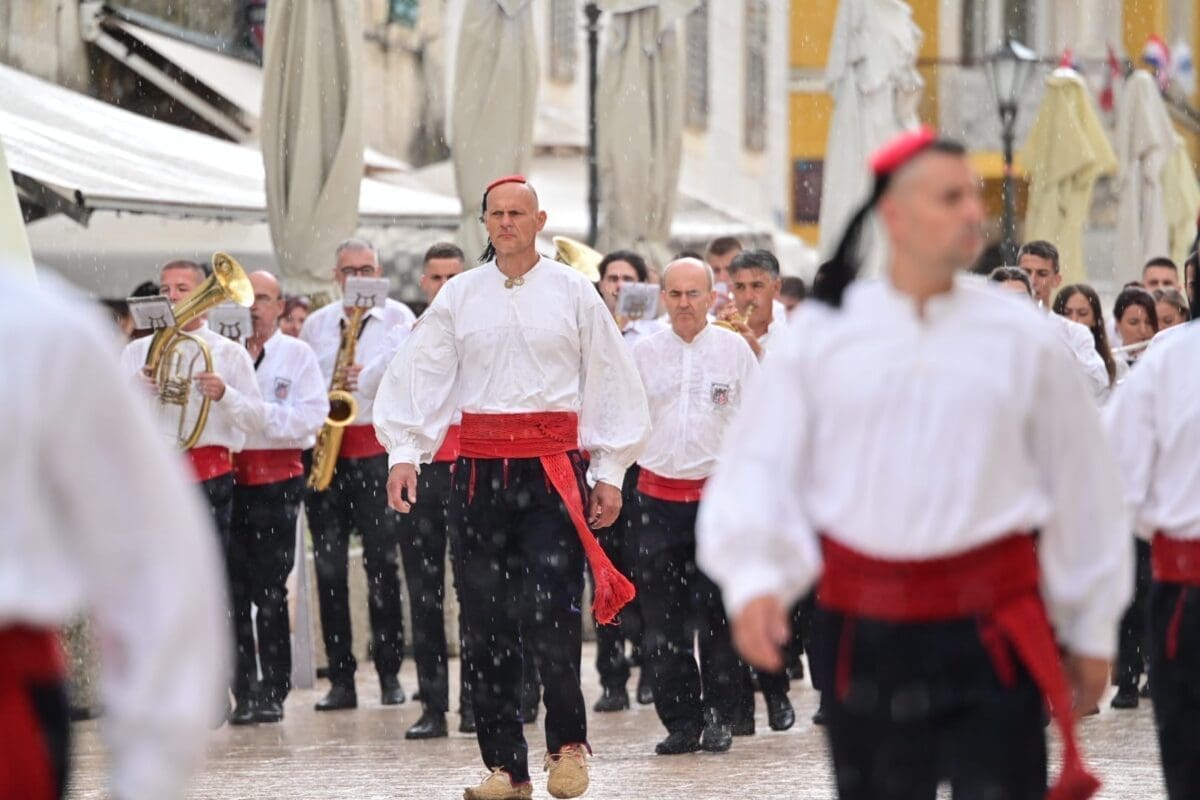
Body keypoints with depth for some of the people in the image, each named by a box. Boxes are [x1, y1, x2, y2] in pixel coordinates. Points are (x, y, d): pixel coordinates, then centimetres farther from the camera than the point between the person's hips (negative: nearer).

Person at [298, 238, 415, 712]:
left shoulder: (397, 318, 6)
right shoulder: (315, 325, 17)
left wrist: (371, 379, -18)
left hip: (377, 447, -3)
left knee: (382, 563, -6)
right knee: (329, 566, 0)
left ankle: (390, 674, 0)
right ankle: (340, 679, 3)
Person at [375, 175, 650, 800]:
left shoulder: (573, 292, 6)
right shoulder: (459, 296, 10)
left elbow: (610, 381, 8)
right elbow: (421, 374, 4)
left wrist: (609, 472, 4)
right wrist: (404, 452, -9)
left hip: (553, 467, -3)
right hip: (479, 467, 3)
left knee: (550, 616, -14)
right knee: (485, 622, 2)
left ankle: (567, 743, 6)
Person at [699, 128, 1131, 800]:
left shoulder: (1024, 338, 2)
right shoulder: (821, 334, 2)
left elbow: (1082, 491, 8)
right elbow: (760, 466, 1)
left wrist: (1092, 630, 12)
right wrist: (754, 580, -15)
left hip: (990, 635, -1)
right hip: (862, 632, 1)